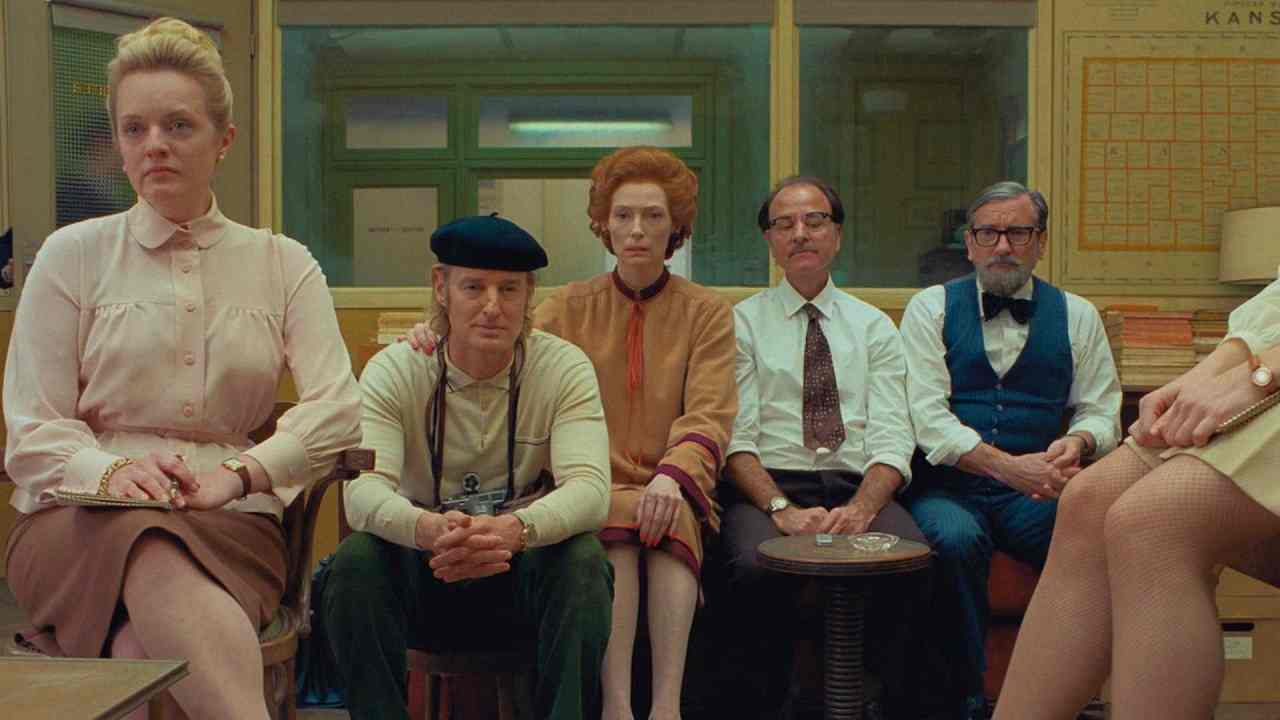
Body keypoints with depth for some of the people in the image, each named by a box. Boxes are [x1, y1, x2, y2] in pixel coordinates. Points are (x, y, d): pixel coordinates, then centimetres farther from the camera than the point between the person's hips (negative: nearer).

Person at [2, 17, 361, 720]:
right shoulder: (72, 254, 10)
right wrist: (112, 470, -18)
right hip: (80, 518, 0)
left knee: (153, 651, -35)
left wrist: (239, 473, -18)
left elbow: (337, 409, -1)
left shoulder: (283, 265, 13)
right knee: (157, 565, -38)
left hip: (232, 523, 1)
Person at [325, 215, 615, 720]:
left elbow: (590, 488, -21)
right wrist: (426, 528, -45)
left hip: (526, 573, 0)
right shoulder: (393, 370, -7)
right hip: (423, 574, 1)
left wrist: (515, 528, -43)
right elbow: (362, 488, -21)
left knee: (583, 559, -30)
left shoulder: (564, 368, -7)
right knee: (357, 559, -28)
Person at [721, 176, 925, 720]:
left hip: (859, 492, 2)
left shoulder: (874, 327, 17)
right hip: (767, 489, -1)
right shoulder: (743, 322, 11)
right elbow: (736, 438, 0)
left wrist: (860, 509, -16)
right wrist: (782, 509, -17)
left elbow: (892, 439, 4)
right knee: (758, 567, -34)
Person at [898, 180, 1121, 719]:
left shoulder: (1077, 316, 15)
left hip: (1036, 494, 2)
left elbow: (1102, 410, 11)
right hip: (948, 487, -2)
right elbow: (926, 414, -6)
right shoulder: (931, 307, 6)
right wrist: (1007, 466, -19)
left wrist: (1077, 443, -15)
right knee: (956, 538, -35)